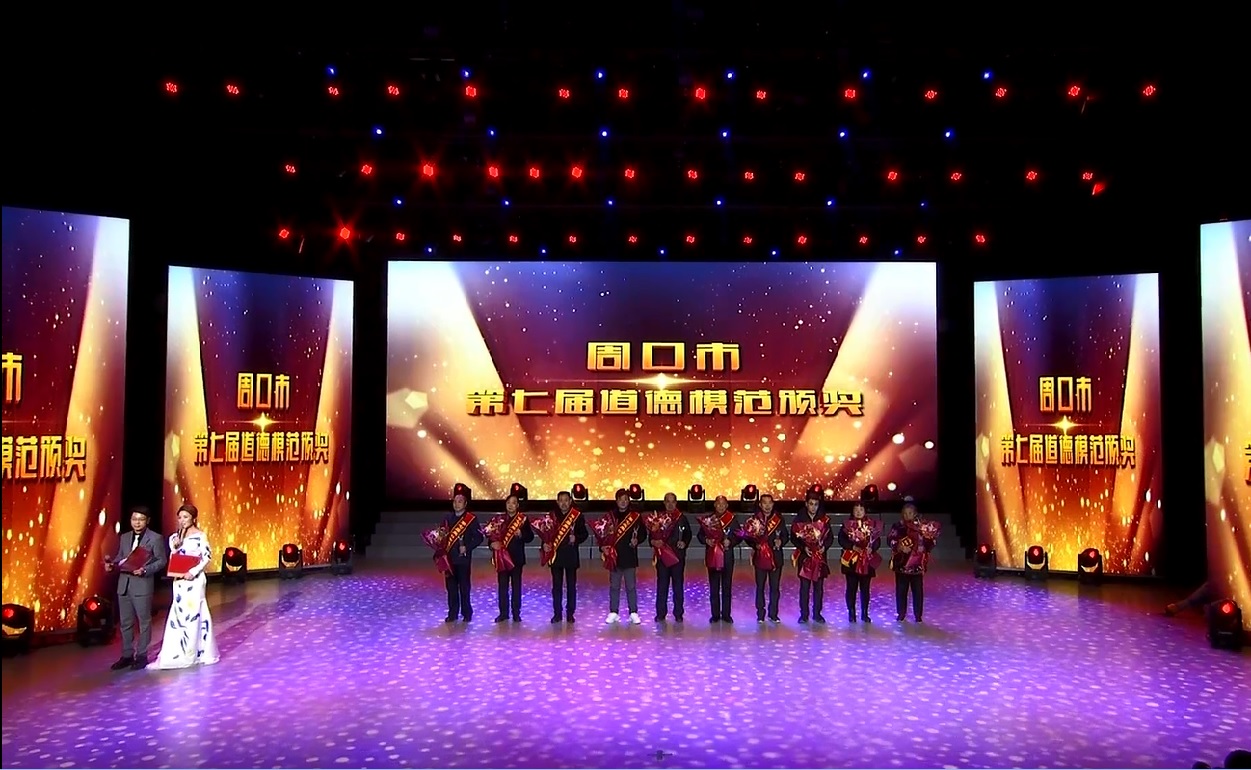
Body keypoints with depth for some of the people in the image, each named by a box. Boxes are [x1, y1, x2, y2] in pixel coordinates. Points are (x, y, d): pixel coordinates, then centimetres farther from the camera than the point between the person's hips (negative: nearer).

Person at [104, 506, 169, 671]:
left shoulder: (155, 538, -4)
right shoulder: (124, 537, 14)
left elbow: (162, 560, -6)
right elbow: (120, 557, 18)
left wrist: (145, 570, -19)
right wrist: (111, 564, -3)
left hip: (142, 585, -5)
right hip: (124, 584, 6)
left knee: (144, 621, 3)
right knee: (126, 622, 11)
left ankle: (142, 656, 11)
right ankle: (127, 655, 20)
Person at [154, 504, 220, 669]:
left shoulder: (200, 536, -6)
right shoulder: (174, 537, 10)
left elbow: (207, 557, -10)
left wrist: (193, 572, -19)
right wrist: (175, 546, -6)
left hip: (194, 579, -5)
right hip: (179, 581, 5)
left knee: (194, 613, -2)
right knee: (179, 614, 5)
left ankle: (196, 652, 6)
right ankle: (178, 652, 11)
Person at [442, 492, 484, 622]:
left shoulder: (471, 519, -3)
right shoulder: (447, 518, 12)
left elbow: (478, 537, -5)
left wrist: (467, 548, -14)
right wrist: (442, 549, -2)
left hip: (463, 558, -4)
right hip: (449, 558, 4)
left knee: (464, 587, 2)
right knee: (451, 587, 9)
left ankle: (466, 613, 11)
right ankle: (452, 614, 17)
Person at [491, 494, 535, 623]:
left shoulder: (523, 519, 1)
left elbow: (530, 536, -3)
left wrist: (521, 534, -21)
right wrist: (492, 543, -13)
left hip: (517, 557, -2)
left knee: (516, 586, 4)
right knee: (502, 586, 5)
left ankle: (516, 614, 10)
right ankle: (503, 613, 13)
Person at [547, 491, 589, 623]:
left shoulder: (577, 516, -2)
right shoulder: (552, 515, 4)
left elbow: (584, 534, 1)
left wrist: (576, 539, -18)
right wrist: (545, 544, -9)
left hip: (571, 556, -2)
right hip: (556, 555, 2)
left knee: (571, 586, 5)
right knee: (557, 586, 7)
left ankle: (570, 613, 14)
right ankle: (557, 614, 15)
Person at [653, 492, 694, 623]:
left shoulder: (682, 518, 4)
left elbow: (688, 535, 7)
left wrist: (684, 543, -12)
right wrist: (654, 541, -16)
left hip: (678, 555, 0)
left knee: (678, 584, 4)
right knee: (662, 584, 4)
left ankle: (678, 613, 13)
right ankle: (661, 613, 12)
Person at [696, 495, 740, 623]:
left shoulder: (732, 519, 1)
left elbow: (739, 536, 1)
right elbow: (700, 535, 6)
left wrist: (730, 542, -16)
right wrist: (706, 540, -14)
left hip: (727, 556, -1)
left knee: (727, 586, 4)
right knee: (714, 587, 4)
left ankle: (726, 614, 12)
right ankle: (715, 615, 12)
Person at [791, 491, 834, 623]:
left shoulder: (824, 519, 1)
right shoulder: (799, 518, -3)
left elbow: (830, 537, 4)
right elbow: (793, 537, -2)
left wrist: (824, 546, -14)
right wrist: (803, 547, -16)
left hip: (821, 556, 1)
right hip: (805, 556, -1)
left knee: (819, 586, 7)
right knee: (804, 586, 1)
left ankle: (817, 613, 17)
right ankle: (804, 614, 9)